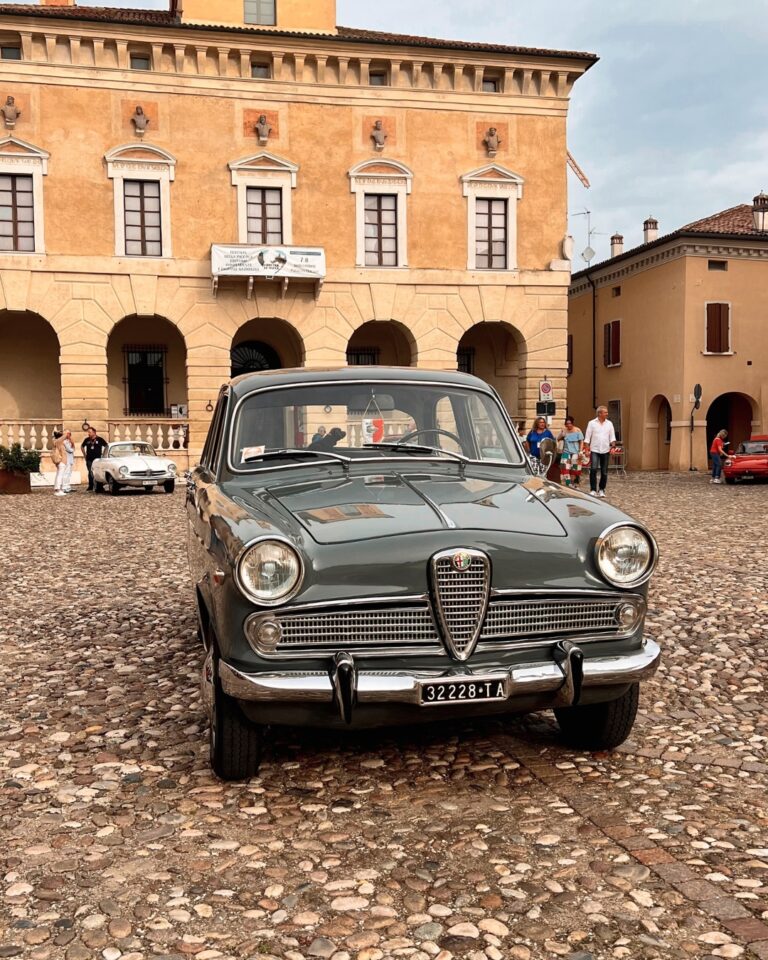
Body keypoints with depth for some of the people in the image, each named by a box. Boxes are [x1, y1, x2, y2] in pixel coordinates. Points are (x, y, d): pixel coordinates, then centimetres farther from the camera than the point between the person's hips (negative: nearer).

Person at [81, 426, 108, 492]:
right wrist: (84, 454, 15)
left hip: (97, 459, -3)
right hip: (89, 459, 3)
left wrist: (103, 453, 2)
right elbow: (82, 446, 23)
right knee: (90, 473, 4)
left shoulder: (100, 439, -2)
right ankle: (90, 487, 9)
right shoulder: (87, 440, 6)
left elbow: (106, 446, 6)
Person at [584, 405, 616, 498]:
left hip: (605, 450, 3)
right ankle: (593, 490, -12)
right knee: (593, 469, -16)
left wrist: (612, 447, -8)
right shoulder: (592, 423, 0)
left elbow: (612, 437, 7)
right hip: (594, 450, -3)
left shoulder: (609, 424, 7)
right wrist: (587, 449, -6)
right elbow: (587, 438, 0)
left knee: (604, 472, 6)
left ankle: (601, 490, 18)